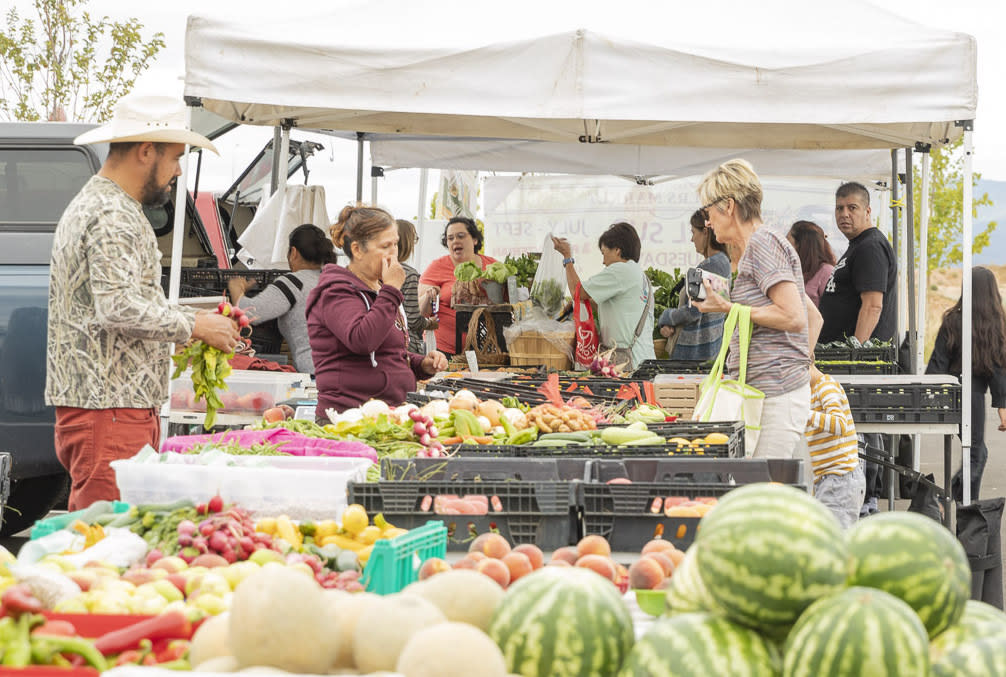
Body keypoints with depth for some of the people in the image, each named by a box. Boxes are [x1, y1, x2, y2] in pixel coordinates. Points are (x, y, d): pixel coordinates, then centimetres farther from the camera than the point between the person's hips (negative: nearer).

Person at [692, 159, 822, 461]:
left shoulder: (763, 243, -9)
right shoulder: (758, 246, 23)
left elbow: (793, 317, -18)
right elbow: (814, 318, 27)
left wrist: (729, 308, -13)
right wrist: (802, 363, 20)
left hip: (775, 396, -10)